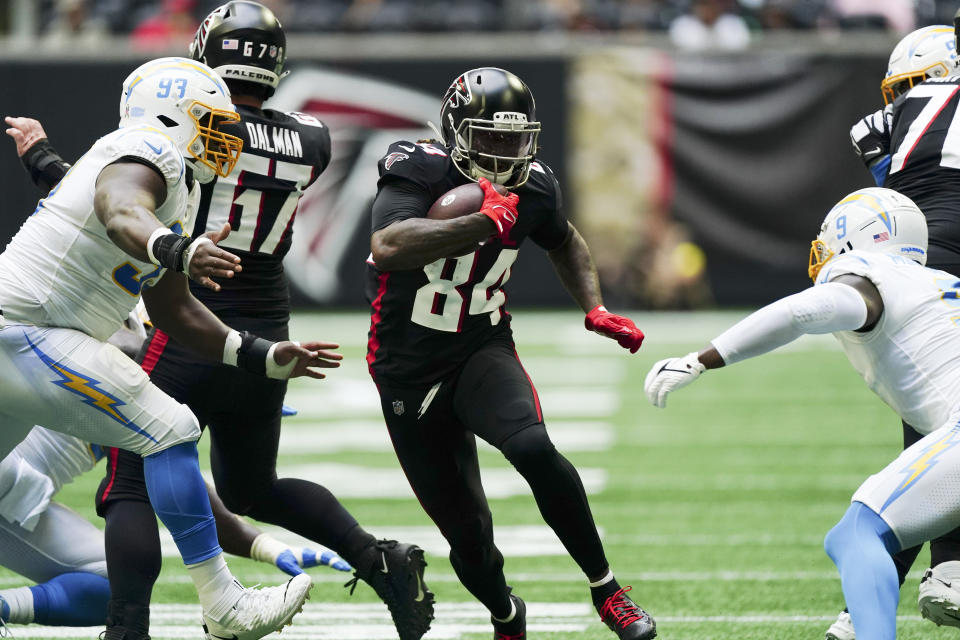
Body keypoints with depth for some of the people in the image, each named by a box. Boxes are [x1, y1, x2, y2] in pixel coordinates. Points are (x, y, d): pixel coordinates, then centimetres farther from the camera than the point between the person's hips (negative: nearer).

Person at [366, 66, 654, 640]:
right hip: (410, 372, -2)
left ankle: (607, 590, -16)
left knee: (532, 447, -31)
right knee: (467, 535, 1)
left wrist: (595, 310, 4)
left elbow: (565, 242, 19)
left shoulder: (533, 187, -5)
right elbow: (388, 248, -38)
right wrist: (484, 225, -42)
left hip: (484, 351, 2)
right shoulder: (420, 171, -19)